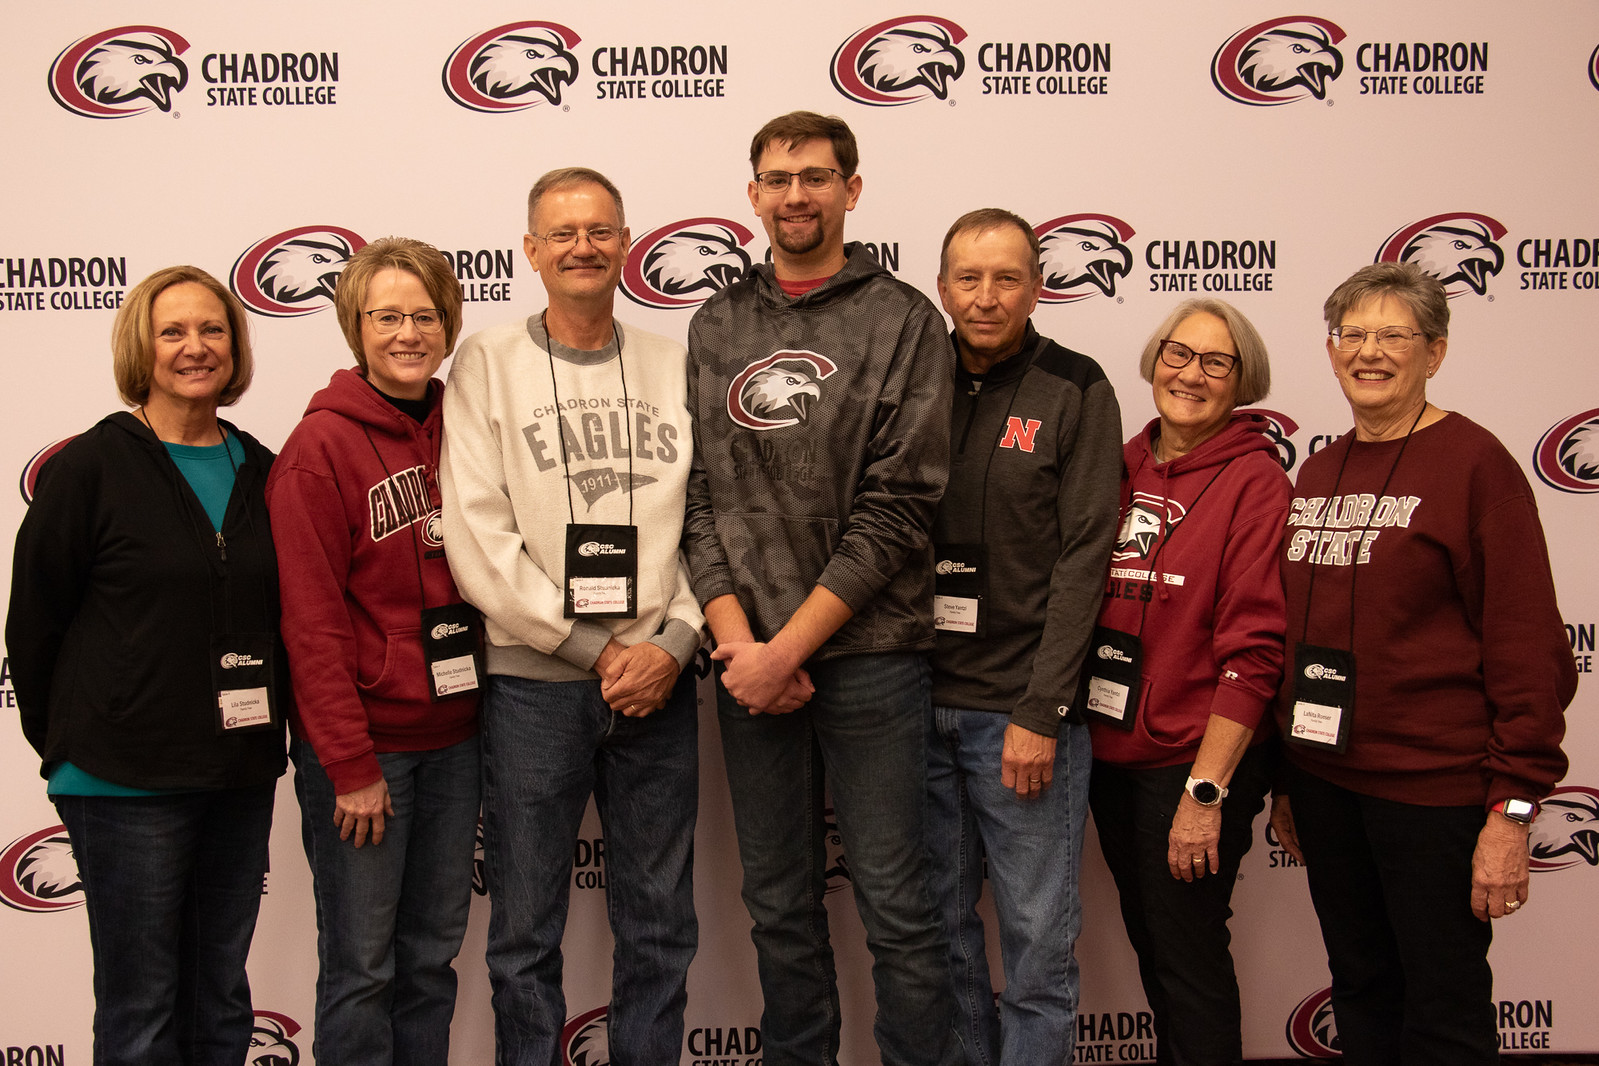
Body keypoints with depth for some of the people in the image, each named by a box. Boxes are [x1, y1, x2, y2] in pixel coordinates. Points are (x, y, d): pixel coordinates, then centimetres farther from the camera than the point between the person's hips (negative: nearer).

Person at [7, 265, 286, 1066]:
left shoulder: (259, 471, 8)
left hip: (241, 774, 5)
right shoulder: (90, 468, -7)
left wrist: (264, 731, 9)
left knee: (222, 999, 14)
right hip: (128, 781, -5)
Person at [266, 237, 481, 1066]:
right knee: (362, 964, 3)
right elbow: (312, 619, -13)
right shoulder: (320, 446, -9)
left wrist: (483, 705, 7)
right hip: (363, 744, -5)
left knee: (434, 953, 14)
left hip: (452, 734, 6)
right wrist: (349, 765, -15)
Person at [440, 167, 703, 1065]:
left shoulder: (675, 367, 8)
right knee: (527, 934, 8)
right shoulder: (489, 364, 1)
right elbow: (478, 536, -7)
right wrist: (595, 647, -10)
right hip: (533, 685, -2)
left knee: (661, 928, 12)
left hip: (659, 682, 2)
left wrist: (675, 642, -8)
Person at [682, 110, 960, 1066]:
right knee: (780, 905, 13)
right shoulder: (717, 328, 11)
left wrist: (789, 646, -12)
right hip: (751, 662, 4)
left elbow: (898, 511, -9)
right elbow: (699, 496, 6)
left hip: (870, 655, -4)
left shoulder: (904, 321, -2)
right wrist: (737, 639, -7)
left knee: (898, 905, 2)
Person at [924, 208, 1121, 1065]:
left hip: (1021, 707, -4)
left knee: (1037, 943, 3)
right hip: (921, 704, 4)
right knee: (940, 930, 13)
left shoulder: (1075, 392, -3)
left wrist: (1039, 711, -14)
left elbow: (1082, 559, -8)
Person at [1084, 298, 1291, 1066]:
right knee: (1149, 946, 18)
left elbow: (1253, 650, -15)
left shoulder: (1254, 480, -10)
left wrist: (1206, 792, -18)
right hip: (1110, 752, 6)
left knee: (1189, 961, 3)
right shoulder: (1122, 468, 8)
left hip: (1194, 763, -6)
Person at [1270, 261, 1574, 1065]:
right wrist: (1286, 777, 16)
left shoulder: (1473, 463, -9)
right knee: (1360, 988, 17)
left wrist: (1515, 807, -16)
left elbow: (1529, 645, -12)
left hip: (1435, 788, -6)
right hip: (1325, 780, 6)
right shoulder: (1318, 473, 11)